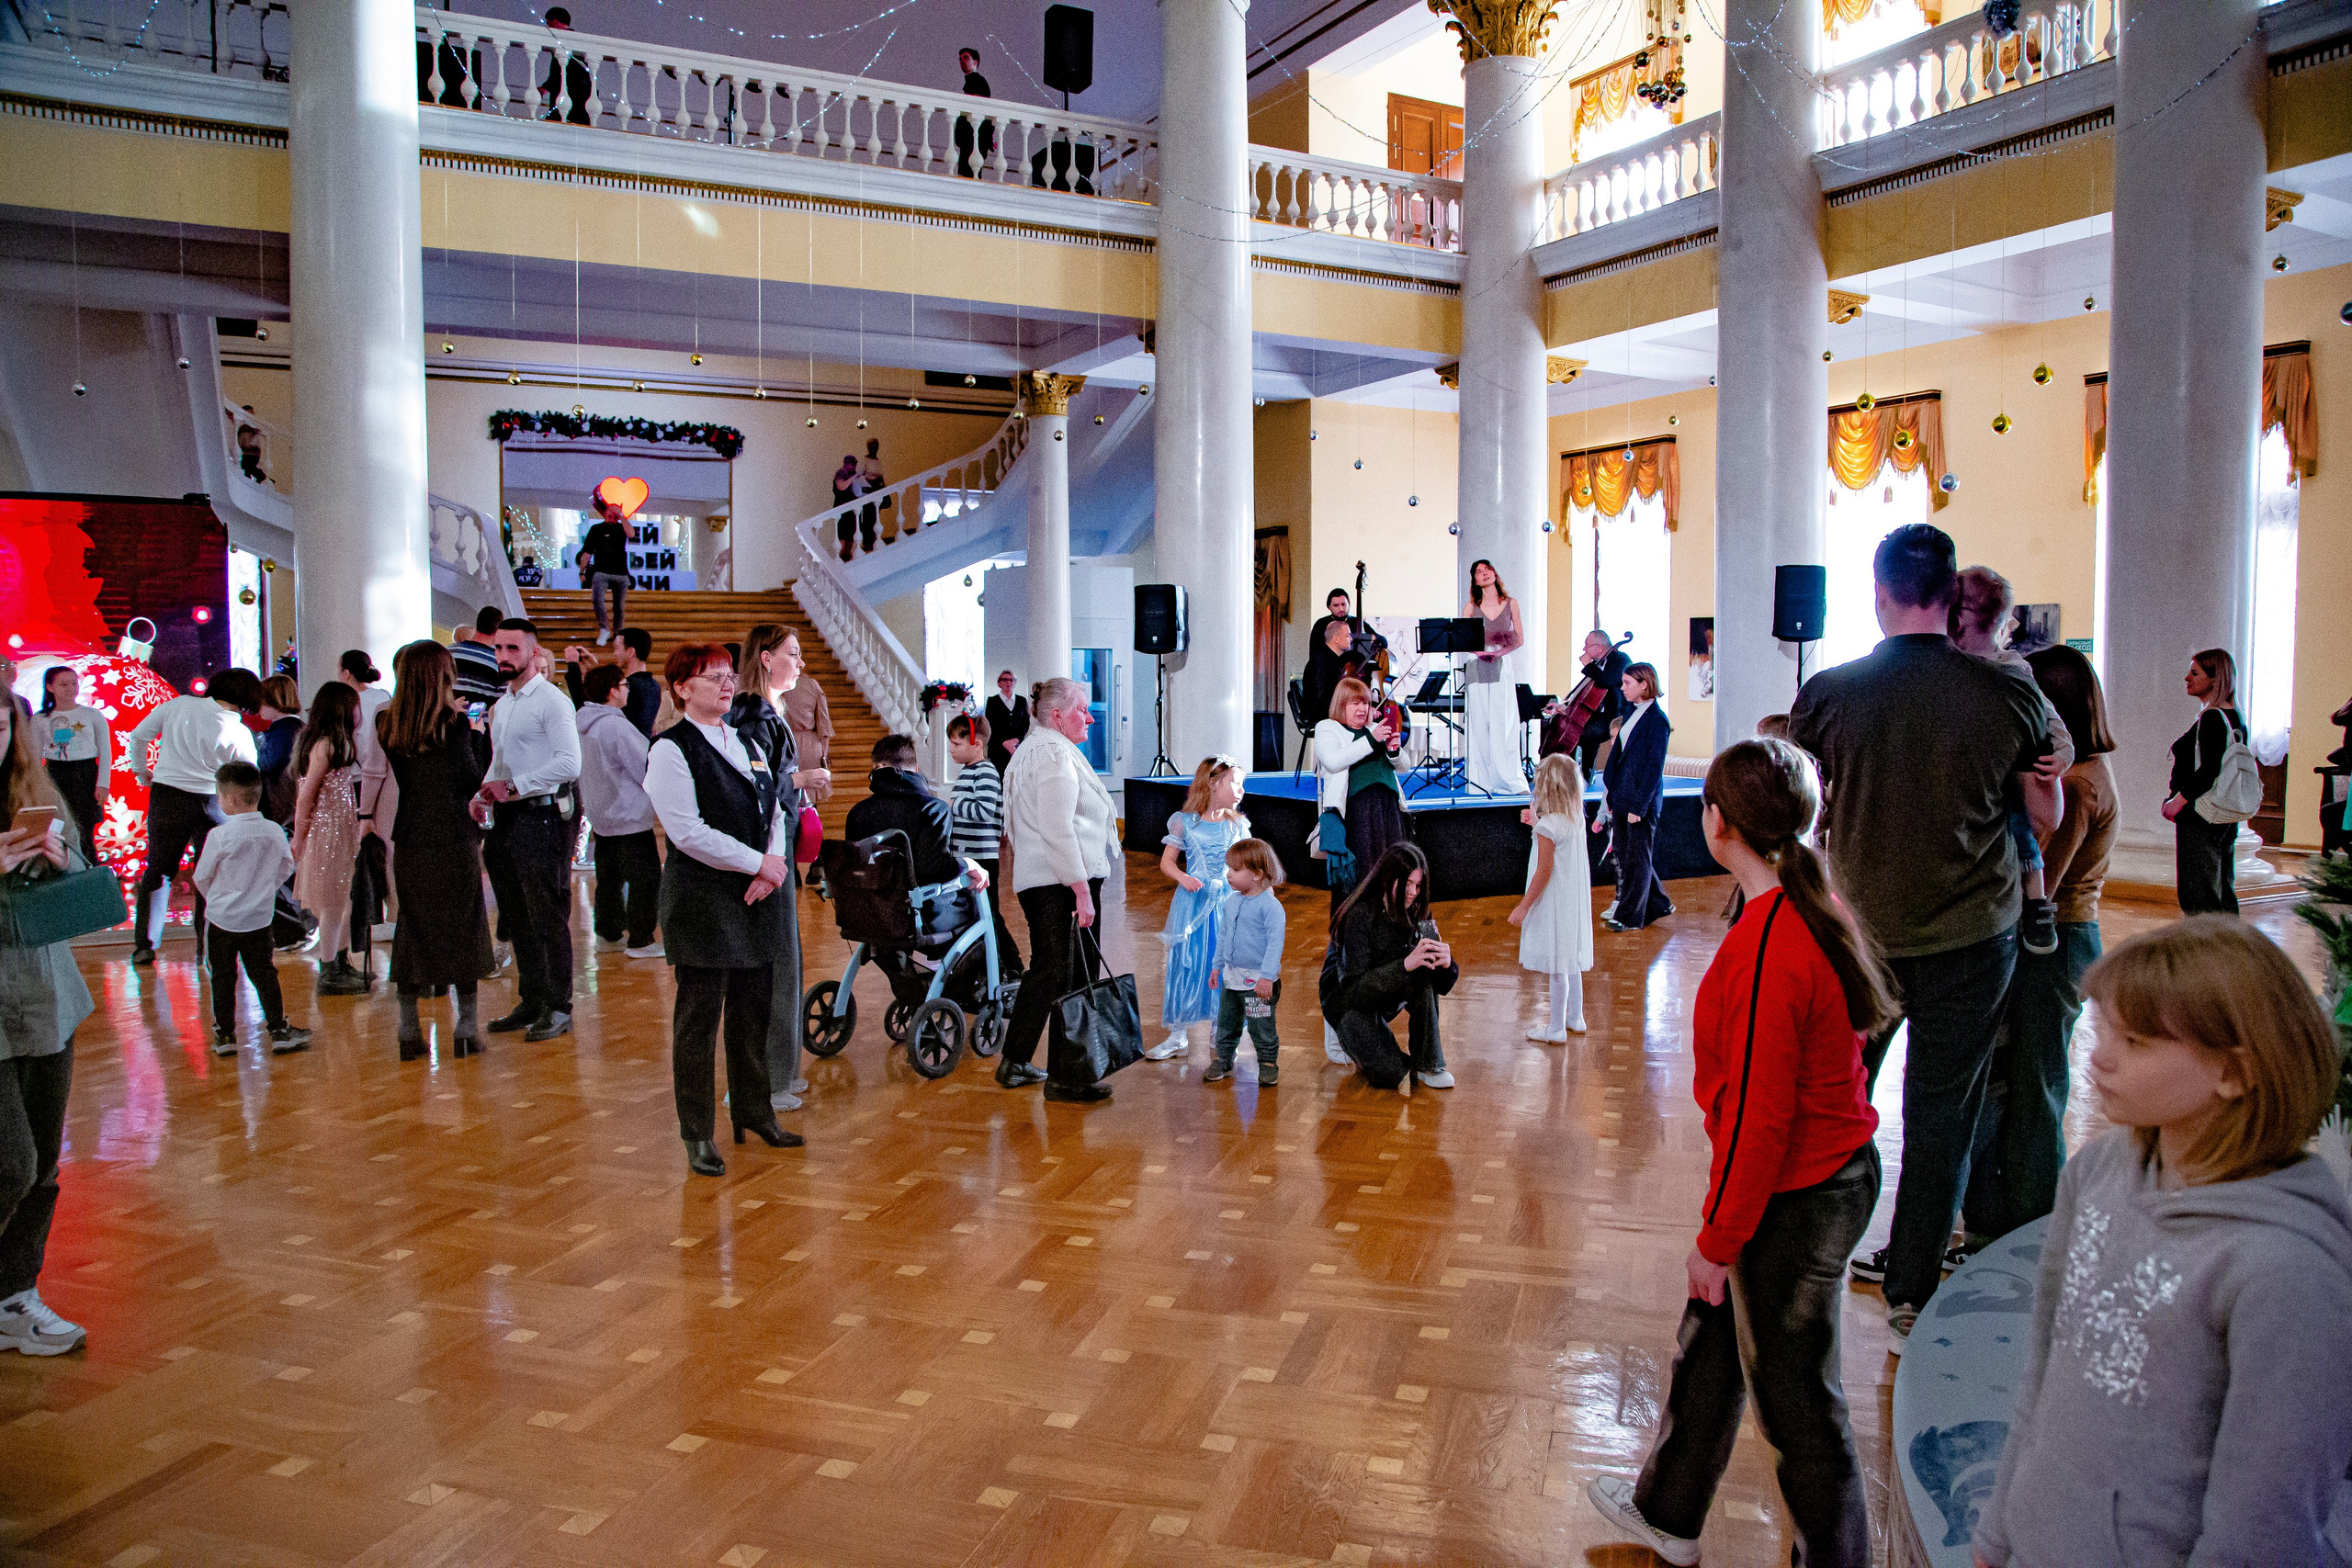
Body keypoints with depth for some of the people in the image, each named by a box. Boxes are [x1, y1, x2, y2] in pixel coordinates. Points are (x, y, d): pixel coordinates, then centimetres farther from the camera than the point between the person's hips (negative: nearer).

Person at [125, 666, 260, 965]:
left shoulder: (178, 705, -5)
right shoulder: (240, 735, -10)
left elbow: (137, 737, 4)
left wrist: (141, 772, 18)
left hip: (166, 797, 2)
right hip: (211, 805, -2)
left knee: (158, 870, 15)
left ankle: (144, 945, 16)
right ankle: (207, 949, 9)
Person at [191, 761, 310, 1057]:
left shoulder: (219, 836, -16)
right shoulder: (275, 832, -5)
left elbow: (202, 877, -5)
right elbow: (286, 869, 8)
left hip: (221, 918, -3)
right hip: (260, 918, 3)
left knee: (223, 978, 9)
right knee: (264, 975, 10)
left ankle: (224, 1034, 14)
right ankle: (278, 1030, 9)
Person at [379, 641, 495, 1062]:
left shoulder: (387, 724, 2)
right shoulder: (454, 724, -13)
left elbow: (400, 779, 12)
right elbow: (472, 781, -10)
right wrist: (478, 735, 0)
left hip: (409, 844, 4)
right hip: (455, 841, -4)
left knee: (411, 929, 12)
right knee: (463, 928, 7)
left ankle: (409, 1033, 13)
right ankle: (467, 1030, 10)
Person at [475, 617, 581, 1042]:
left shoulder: (551, 701, -10)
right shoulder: (500, 706, 18)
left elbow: (569, 763, -20)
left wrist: (512, 788, -19)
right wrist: (484, 794, 7)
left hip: (541, 818, -9)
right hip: (506, 819, 9)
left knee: (548, 917, -3)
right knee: (517, 919, 13)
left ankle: (558, 1007, 4)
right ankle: (531, 1002, 23)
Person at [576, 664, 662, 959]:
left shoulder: (583, 722, 6)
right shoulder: (616, 726, -22)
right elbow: (646, 770, -16)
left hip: (600, 815, 10)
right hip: (629, 817, -10)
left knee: (609, 877, 18)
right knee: (645, 878, -2)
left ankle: (609, 933, 27)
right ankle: (640, 941, 2)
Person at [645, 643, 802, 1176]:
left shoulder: (745, 744, 15)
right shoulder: (671, 749, -8)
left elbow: (774, 813, 14)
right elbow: (689, 832, -17)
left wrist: (775, 865, -5)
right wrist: (759, 863, -15)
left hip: (755, 897, 7)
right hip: (701, 900, -7)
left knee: (754, 1009, 13)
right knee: (698, 1017, 1)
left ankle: (753, 1112, 28)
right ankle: (697, 1135, 12)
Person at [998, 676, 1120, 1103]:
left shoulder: (1027, 751, 21)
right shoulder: (1055, 754, -13)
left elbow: (1018, 825, 26)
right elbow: (1058, 830, -21)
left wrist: (1022, 883, 28)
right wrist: (1082, 891, -22)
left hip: (1034, 879, 11)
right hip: (1063, 880, -11)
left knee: (1046, 971, 18)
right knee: (1072, 977, -5)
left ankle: (1013, 1064, 26)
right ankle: (1066, 1079, 1)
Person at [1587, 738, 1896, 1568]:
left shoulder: (1763, 947, -28)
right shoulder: (1817, 908, 0)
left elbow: (1759, 1113, -24)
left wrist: (1719, 1236, -13)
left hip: (1796, 1198, -9)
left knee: (1793, 1390, 10)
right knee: (1711, 1341, 24)